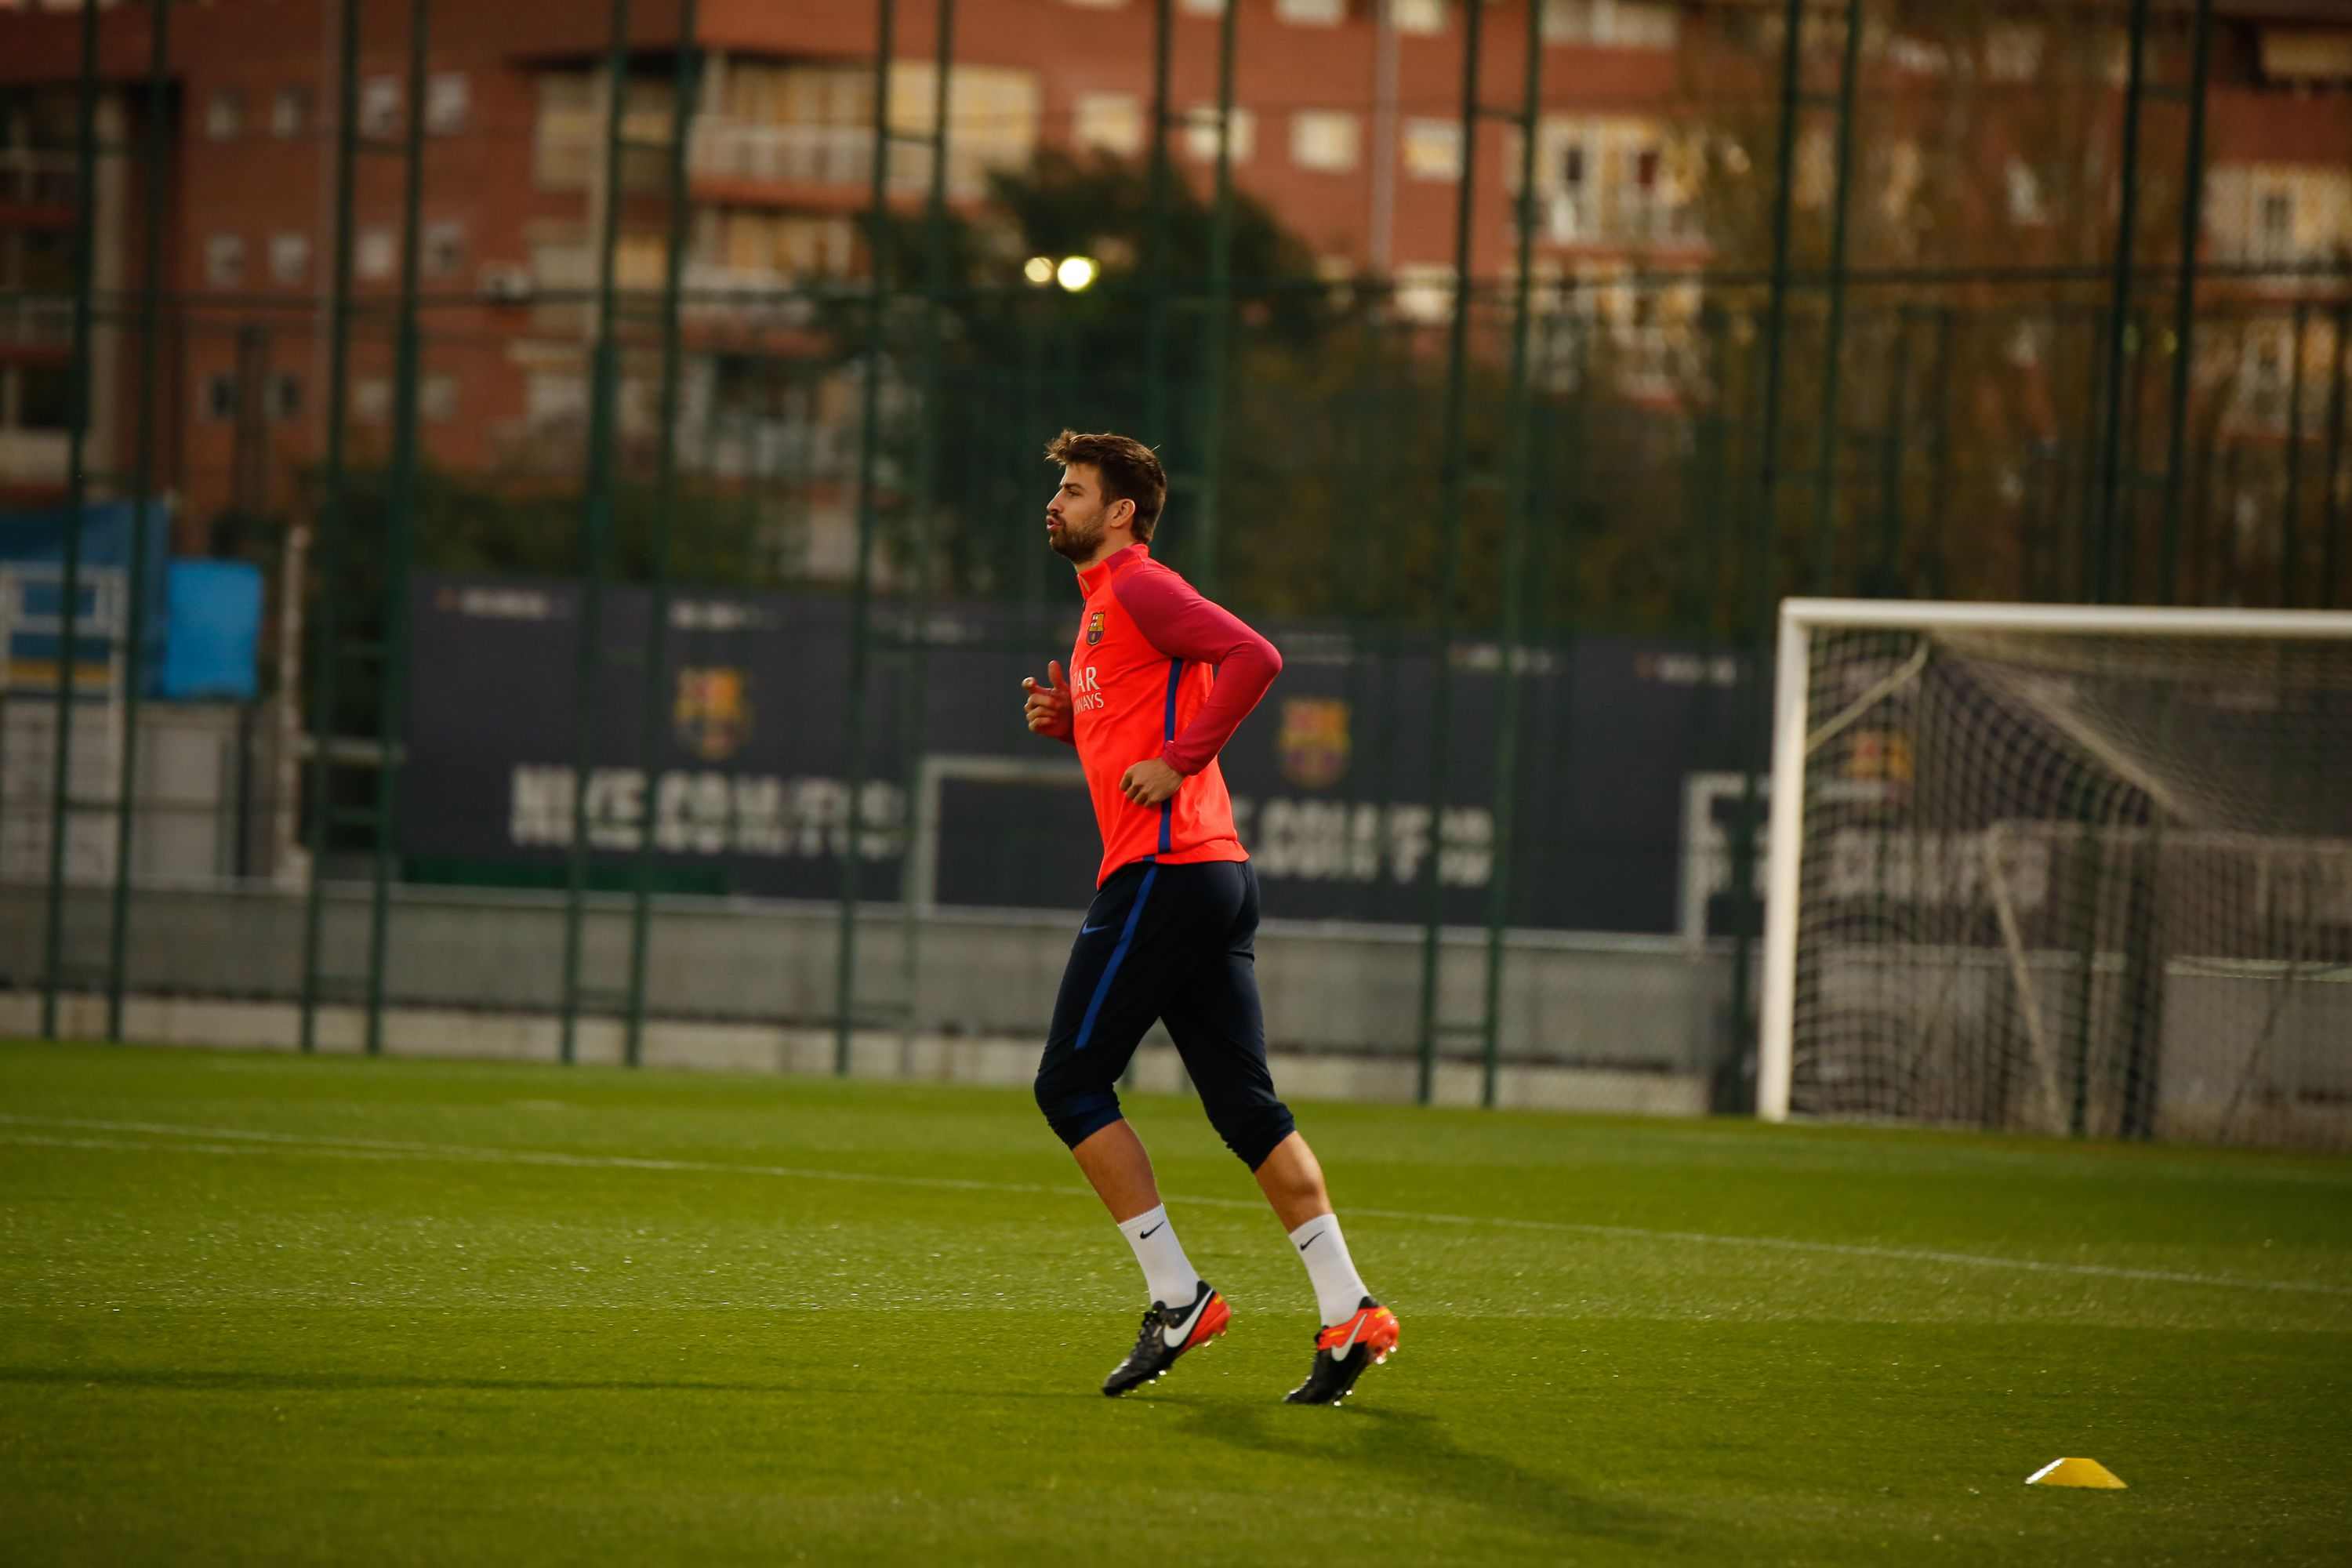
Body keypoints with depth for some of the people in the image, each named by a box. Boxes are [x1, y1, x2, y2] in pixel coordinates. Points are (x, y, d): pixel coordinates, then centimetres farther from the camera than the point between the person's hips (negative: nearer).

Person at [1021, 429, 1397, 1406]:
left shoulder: (1137, 590, -7)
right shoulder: (1105, 605, 23)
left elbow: (1253, 657, -20)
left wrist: (1177, 760, -19)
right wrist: (1067, 719, 14)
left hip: (1164, 868, -10)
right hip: (1215, 875, 10)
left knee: (1071, 1083, -3)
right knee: (1245, 1105, 5)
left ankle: (1177, 1297, -4)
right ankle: (1348, 1312, -1)